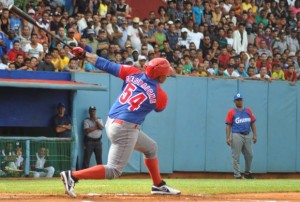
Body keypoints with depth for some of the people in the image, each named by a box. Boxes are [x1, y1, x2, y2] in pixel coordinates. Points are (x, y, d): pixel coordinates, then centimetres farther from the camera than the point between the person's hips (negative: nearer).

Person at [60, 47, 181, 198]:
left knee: (151, 147, 26)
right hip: (125, 129, -9)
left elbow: (107, 66, 1)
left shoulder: (133, 74, 2)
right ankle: (72, 175, -17)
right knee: (113, 171, -6)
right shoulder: (160, 95, -8)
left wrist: (84, 55, 8)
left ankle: (158, 185, 36)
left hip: (111, 122, 9)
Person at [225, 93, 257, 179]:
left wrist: (254, 135, 4)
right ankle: (237, 175, -2)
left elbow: (253, 123, 13)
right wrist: (228, 138, -11)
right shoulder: (231, 112, 3)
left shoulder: (248, 111, 13)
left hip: (247, 136, 4)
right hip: (237, 136, -4)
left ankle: (247, 173, 26)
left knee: (249, 155, 9)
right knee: (236, 156, -5)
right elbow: (228, 126, -1)